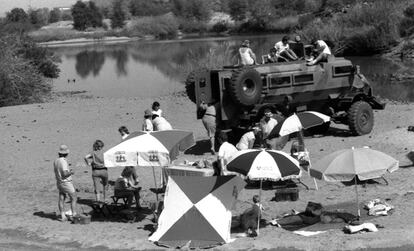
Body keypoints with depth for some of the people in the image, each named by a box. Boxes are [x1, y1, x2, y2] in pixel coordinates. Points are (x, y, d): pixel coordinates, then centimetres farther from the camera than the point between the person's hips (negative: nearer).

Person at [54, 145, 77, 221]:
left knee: (61, 199, 8)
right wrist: (71, 172, -8)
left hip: (59, 183, 8)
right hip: (66, 183, -8)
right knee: (74, 199, 3)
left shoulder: (55, 161, 4)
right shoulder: (63, 161, -23)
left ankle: (63, 216, 8)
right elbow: (65, 174, -27)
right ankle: (74, 215, 3)